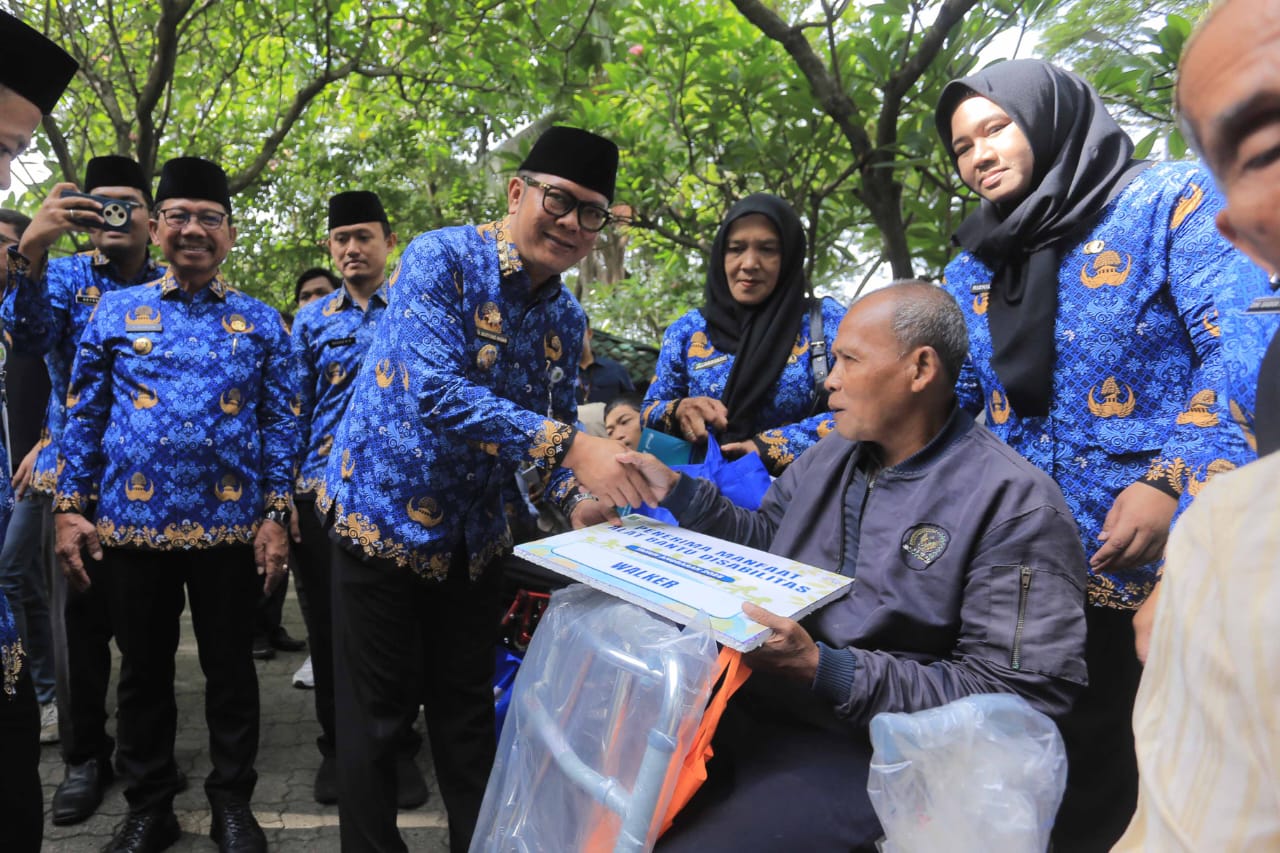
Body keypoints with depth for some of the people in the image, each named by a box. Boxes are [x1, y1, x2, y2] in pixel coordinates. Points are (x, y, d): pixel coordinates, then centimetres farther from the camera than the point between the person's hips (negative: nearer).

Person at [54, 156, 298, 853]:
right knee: (143, 671, 13)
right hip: (132, 526, 1)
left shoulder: (261, 322, 4)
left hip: (231, 527, -1)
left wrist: (275, 516, -5)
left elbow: (280, 423, 2)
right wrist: (69, 509, 0)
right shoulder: (114, 312, 6)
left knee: (230, 669, 9)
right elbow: (83, 416, 6)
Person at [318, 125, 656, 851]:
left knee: (469, 714, 14)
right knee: (379, 715, 6)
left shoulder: (568, 319, 3)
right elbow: (436, 391, -31)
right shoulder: (441, 259, -17)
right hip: (383, 517, -5)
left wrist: (582, 497, -16)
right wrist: (570, 444, -40)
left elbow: (559, 428, 6)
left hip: (474, 536, 5)